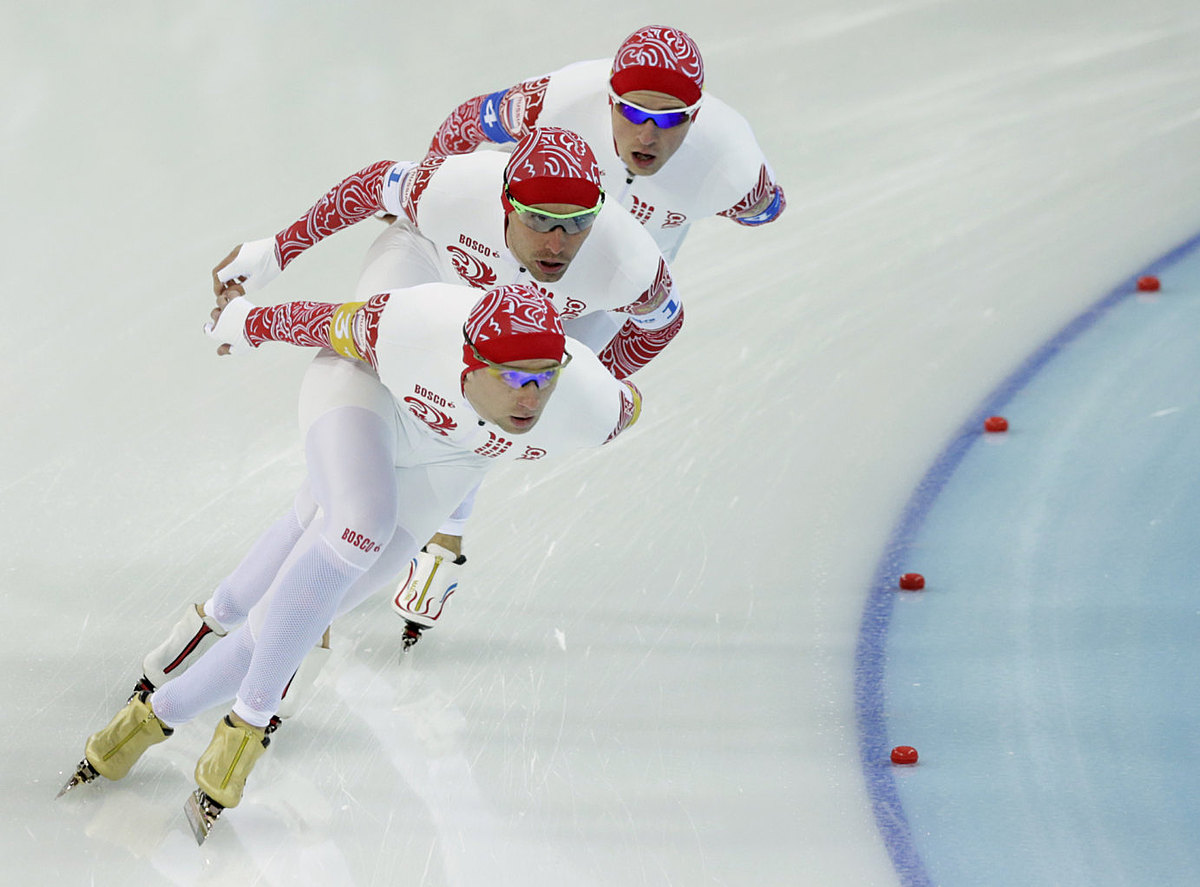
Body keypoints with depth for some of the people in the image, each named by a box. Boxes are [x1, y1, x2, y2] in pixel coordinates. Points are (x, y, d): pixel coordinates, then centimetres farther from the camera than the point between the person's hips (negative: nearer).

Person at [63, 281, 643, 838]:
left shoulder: (591, 408, -35)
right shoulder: (413, 328, -41)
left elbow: (629, 407, -11)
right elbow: (331, 324, -20)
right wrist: (245, 323, 0)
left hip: (443, 461, 3)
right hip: (369, 390, -3)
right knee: (360, 525, -30)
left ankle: (158, 714, 9)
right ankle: (248, 721, -12)